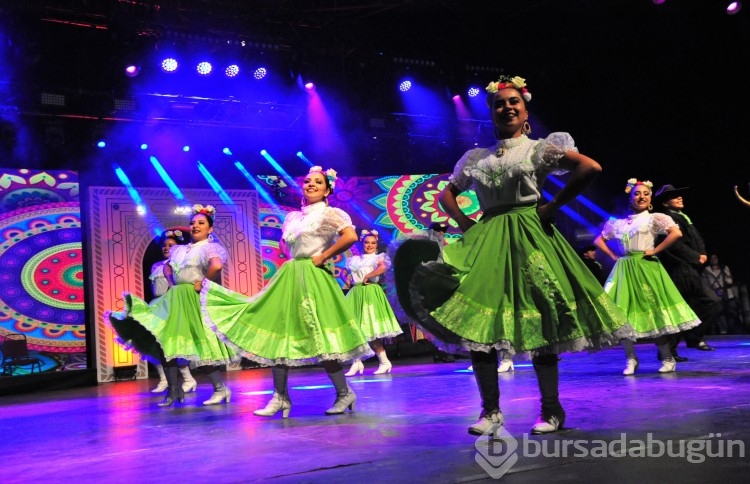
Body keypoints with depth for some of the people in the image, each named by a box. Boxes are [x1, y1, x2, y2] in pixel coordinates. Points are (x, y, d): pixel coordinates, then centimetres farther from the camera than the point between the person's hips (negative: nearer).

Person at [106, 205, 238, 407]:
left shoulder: (211, 247, -8)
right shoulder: (180, 249, 16)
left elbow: (217, 265, -28)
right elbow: (167, 267, 29)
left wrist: (204, 282, -18)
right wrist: (171, 283, 13)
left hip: (196, 300, -8)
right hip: (175, 299, 8)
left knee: (200, 344, -8)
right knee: (163, 341, 5)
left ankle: (220, 388, 2)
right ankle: (174, 390, 11)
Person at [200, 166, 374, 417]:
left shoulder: (331, 214, -6)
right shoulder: (292, 217, 15)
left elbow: (350, 236, -22)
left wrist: (322, 257, -16)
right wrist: (288, 264, 11)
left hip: (313, 279, -8)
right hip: (288, 278, 8)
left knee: (320, 338, -7)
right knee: (277, 333, 4)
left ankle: (345, 394, 7)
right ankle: (280, 397, 11)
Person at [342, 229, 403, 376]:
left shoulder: (377, 258, 1)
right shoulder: (355, 260, 17)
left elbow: (383, 267, -20)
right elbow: (350, 275, 23)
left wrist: (367, 276, -15)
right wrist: (348, 281, 1)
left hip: (370, 293, -6)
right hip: (355, 294, 6)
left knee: (371, 331, -7)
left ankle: (384, 362, 3)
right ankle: (357, 362, 10)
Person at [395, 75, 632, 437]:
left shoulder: (540, 148, 4)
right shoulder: (476, 157, 16)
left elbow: (591, 167, -8)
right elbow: (447, 194, 23)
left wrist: (553, 206, -9)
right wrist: (465, 224, 6)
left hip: (528, 238, -4)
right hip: (485, 241, 4)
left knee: (538, 324, -3)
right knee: (477, 322, -5)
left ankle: (551, 411, 10)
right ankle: (491, 411, 5)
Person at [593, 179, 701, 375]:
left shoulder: (654, 218, 1)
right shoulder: (619, 223, 13)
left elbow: (676, 233, -14)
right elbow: (599, 240, 21)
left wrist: (655, 251, -12)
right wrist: (613, 256, 8)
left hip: (645, 269, -5)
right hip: (624, 271, 5)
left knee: (653, 313, -4)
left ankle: (668, 359, 8)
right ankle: (631, 359, 10)